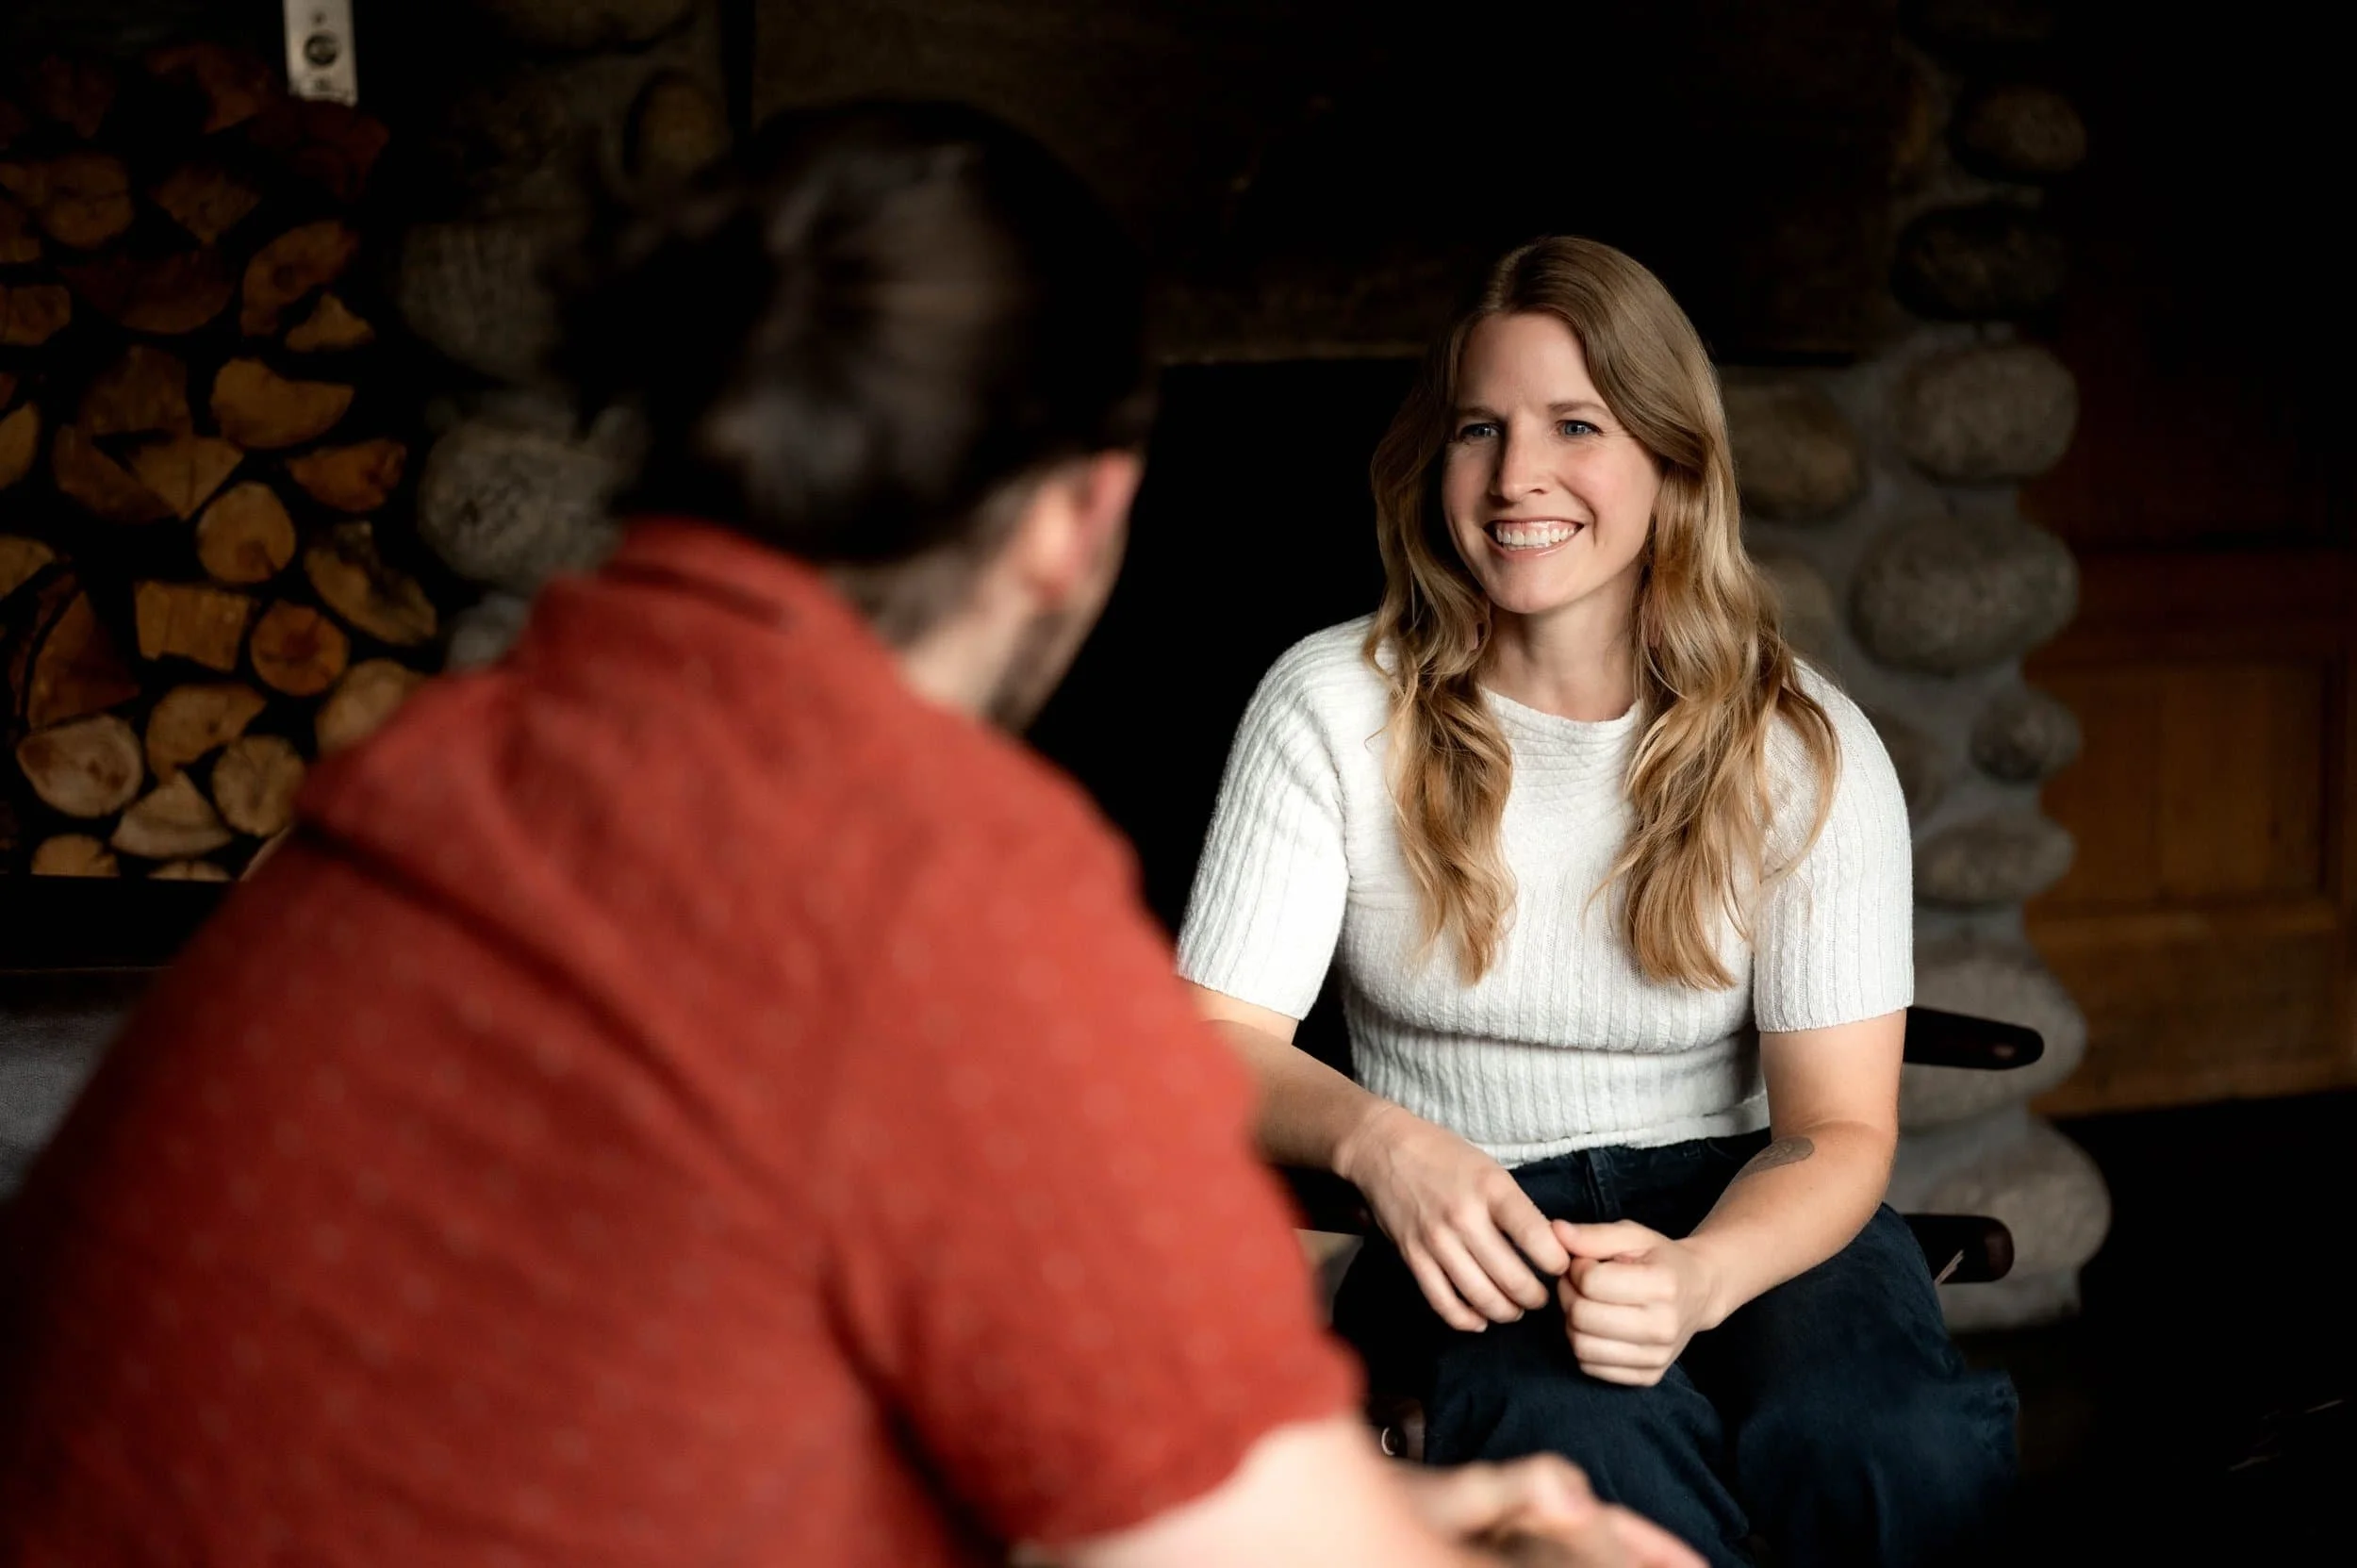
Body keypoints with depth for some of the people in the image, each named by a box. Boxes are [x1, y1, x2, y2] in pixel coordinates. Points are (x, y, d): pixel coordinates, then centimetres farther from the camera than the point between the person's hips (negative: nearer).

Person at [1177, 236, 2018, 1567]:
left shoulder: (1804, 750, -5)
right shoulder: (1334, 710, -4)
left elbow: (1840, 1128, -9)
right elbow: (1218, 1038, -7)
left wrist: (1697, 1278, -32)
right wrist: (1381, 1143, -31)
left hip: (1741, 1207, 1)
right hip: (1467, 1219, -1)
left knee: (1888, 1452, -34)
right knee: (1577, 1438, -37)